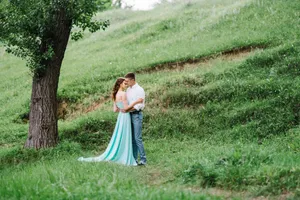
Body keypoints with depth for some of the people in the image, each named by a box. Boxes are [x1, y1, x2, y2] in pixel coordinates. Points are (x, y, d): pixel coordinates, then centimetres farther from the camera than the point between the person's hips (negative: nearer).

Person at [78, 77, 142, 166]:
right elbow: (126, 107, -18)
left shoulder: (116, 95, 11)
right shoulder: (123, 94, -14)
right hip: (125, 117, -8)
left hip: (120, 116, 8)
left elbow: (115, 109, 12)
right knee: (124, 139, -3)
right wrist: (136, 102, -13)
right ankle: (125, 159, 2)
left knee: (119, 138, 13)